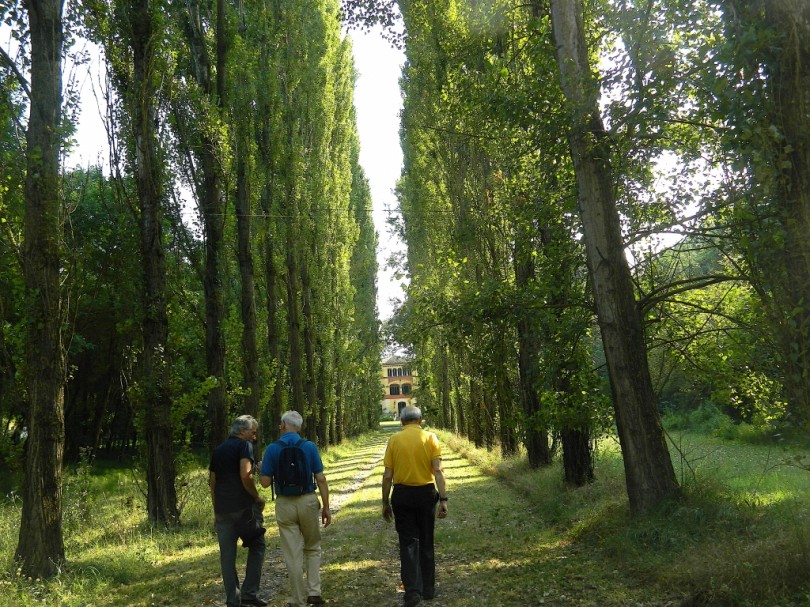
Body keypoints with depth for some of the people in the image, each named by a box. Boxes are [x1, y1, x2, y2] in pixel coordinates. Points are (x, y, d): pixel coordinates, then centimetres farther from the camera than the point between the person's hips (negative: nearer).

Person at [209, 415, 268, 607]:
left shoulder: (218, 450, 16)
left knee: (227, 554, 9)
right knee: (256, 547, 9)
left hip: (222, 509, 6)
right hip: (244, 507, -6)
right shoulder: (244, 445, -5)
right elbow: (245, 476, -19)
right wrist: (257, 498, -7)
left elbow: (212, 482, 18)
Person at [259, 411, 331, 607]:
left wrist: (262, 468, 16)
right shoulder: (309, 446, -3)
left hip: (285, 504, -1)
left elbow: (265, 482, -6)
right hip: (308, 501, 1)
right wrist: (326, 507, 1)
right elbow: (320, 479, -5)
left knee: (293, 554, 7)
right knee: (312, 548, 20)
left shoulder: (272, 448, -5)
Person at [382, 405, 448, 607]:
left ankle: (412, 591, -4)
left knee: (408, 543, 4)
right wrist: (443, 500, -8)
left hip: (402, 494, -1)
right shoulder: (430, 438, -3)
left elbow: (387, 475, -3)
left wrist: (385, 503, 5)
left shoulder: (394, 440, -3)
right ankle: (428, 589, 22)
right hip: (426, 493, 1)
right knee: (426, 542, 14)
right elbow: (438, 471, -10)